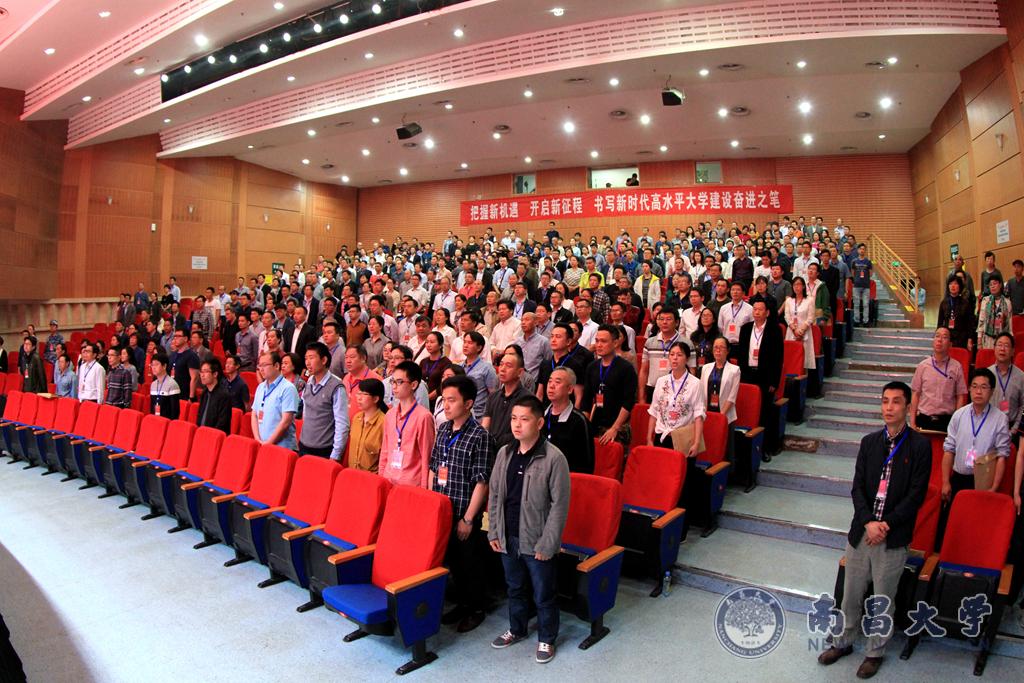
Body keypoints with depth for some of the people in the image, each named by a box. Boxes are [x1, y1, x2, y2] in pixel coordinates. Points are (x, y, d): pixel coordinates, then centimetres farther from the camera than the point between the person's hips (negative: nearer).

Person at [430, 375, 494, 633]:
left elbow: (481, 481, -16)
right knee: (451, 559, 19)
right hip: (441, 511, 6)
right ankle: (461, 603, 39)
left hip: (465, 514, -6)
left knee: (470, 562, 11)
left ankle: (475, 609, 30)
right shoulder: (443, 429, 4)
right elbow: (433, 468, 12)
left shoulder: (479, 435, -16)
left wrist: (468, 518, -15)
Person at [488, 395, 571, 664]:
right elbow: (494, 495, 8)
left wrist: (547, 543, -15)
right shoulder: (504, 453, 0)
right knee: (515, 588, 24)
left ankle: (546, 639, 34)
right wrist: (494, 532, 6)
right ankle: (516, 629, 46)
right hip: (508, 538, 5)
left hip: (537, 541, -5)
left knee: (544, 594, 13)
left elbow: (560, 505, -15)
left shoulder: (554, 458, -18)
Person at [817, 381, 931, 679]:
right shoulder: (869, 442, 5)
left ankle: (875, 651, 31)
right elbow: (858, 487, 2)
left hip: (893, 537, -3)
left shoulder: (920, 445, -7)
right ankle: (843, 642, 34)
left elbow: (916, 494, -10)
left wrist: (885, 524, -14)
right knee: (850, 595, 15)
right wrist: (869, 522, -12)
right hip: (861, 532, 3)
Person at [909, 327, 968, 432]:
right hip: (924, 419, 0)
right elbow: (916, 394, 4)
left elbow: (960, 397, 3)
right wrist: (912, 422, 0)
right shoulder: (923, 365, 3)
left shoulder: (956, 367, 1)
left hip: (947, 420, 0)